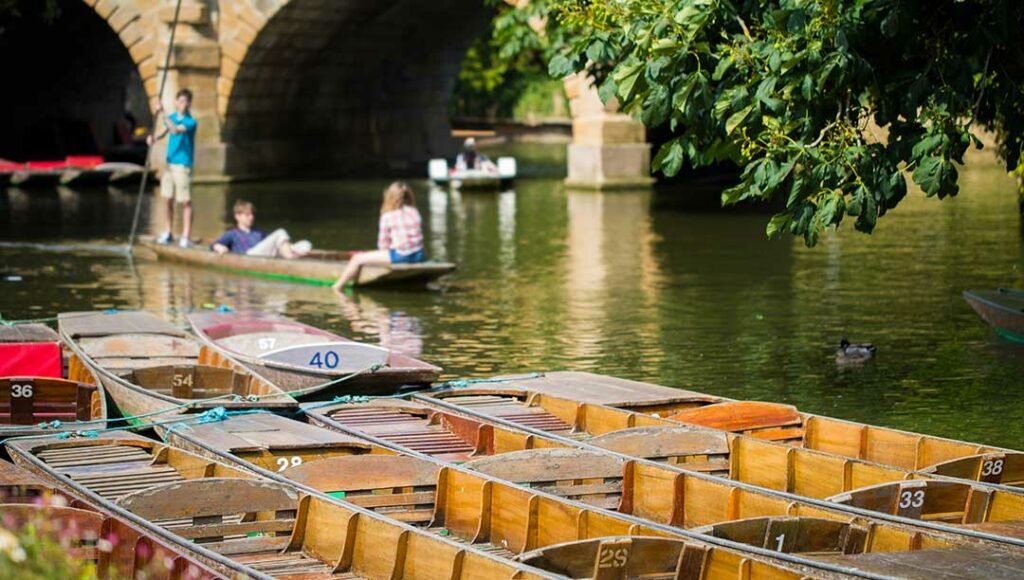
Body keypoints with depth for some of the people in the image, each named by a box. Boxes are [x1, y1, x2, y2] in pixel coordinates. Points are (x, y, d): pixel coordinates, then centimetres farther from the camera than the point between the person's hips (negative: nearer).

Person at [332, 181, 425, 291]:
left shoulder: (387, 216, -2)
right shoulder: (415, 212, 12)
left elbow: (383, 245, 0)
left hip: (400, 255, -6)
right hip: (419, 256, 6)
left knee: (357, 258, 3)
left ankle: (337, 287, 5)